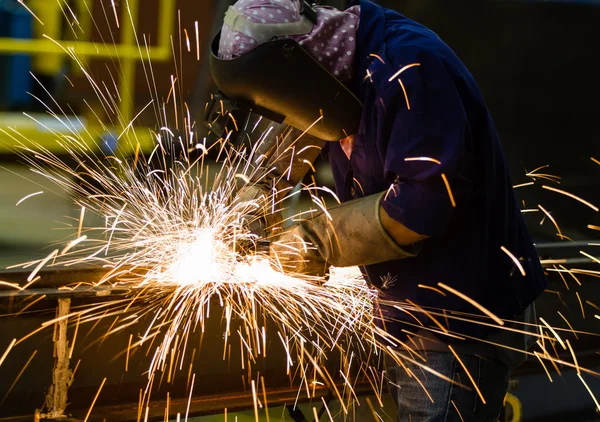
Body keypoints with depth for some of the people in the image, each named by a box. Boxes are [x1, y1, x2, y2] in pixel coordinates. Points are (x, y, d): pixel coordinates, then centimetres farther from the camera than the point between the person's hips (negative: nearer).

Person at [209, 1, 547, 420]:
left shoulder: (410, 66, -23)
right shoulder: (347, 76, 7)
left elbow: (424, 201, -27)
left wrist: (321, 240, -18)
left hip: (465, 319, -9)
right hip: (414, 315, 9)